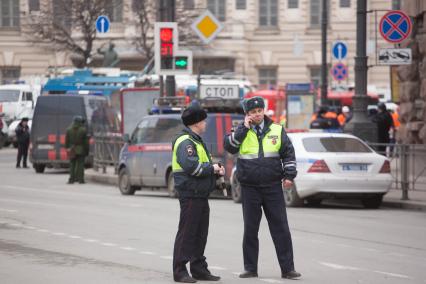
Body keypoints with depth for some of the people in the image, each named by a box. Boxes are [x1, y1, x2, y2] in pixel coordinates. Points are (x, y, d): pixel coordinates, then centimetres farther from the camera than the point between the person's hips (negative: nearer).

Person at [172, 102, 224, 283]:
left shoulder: (197, 141, 21)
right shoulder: (185, 142, -13)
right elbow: (191, 166, -25)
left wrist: (217, 171, 7)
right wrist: (211, 168, -14)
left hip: (200, 195, 10)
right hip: (190, 194, -10)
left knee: (200, 233, 14)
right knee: (187, 232, -7)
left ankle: (199, 269, 21)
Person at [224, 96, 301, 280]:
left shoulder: (277, 130, 5)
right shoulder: (241, 132, 5)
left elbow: (288, 153, 8)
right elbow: (229, 146, -12)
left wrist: (289, 175, 0)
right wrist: (244, 128, -13)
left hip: (273, 187, 0)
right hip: (249, 188, 0)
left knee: (280, 228, -1)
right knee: (250, 229, 6)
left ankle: (287, 268, 2)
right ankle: (250, 268, 14)